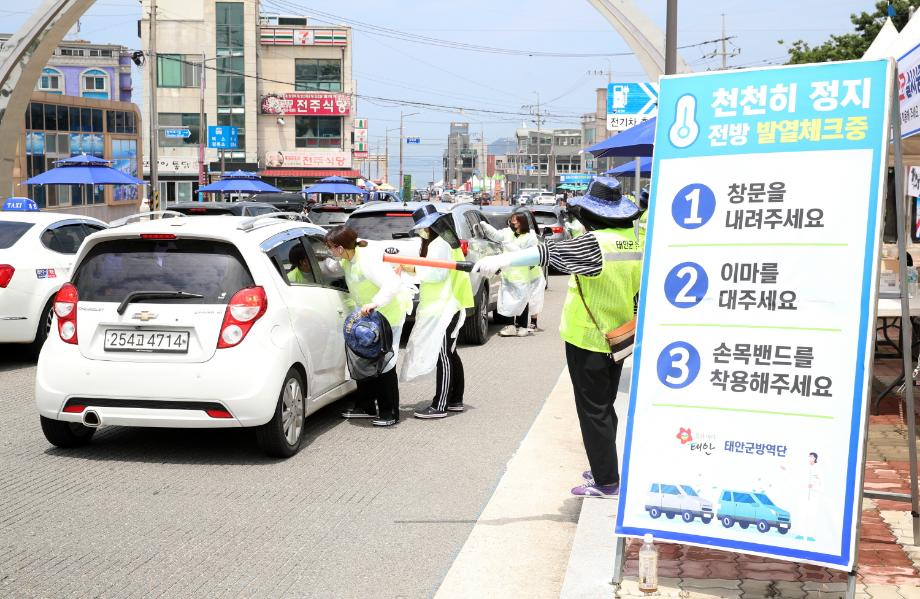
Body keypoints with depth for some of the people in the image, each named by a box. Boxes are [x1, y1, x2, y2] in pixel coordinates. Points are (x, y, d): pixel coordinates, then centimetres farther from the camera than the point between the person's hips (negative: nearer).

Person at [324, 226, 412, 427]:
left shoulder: (367, 260, -30)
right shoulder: (348, 260, -2)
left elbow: (392, 283, -39)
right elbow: (332, 268, 21)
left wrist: (375, 303, -49)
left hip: (388, 314, -9)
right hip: (369, 314, 9)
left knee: (384, 362, -6)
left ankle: (390, 413, 3)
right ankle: (365, 406, 24)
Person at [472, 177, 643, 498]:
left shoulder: (595, 243, -22)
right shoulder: (636, 241, 0)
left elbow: (549, 252, -32)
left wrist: (502, 260, -37)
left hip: (587, 339, -7)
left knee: (593, 411, 0)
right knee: (605, 408, 20)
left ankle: (606, 482, 2)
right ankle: (604, 469, 30)